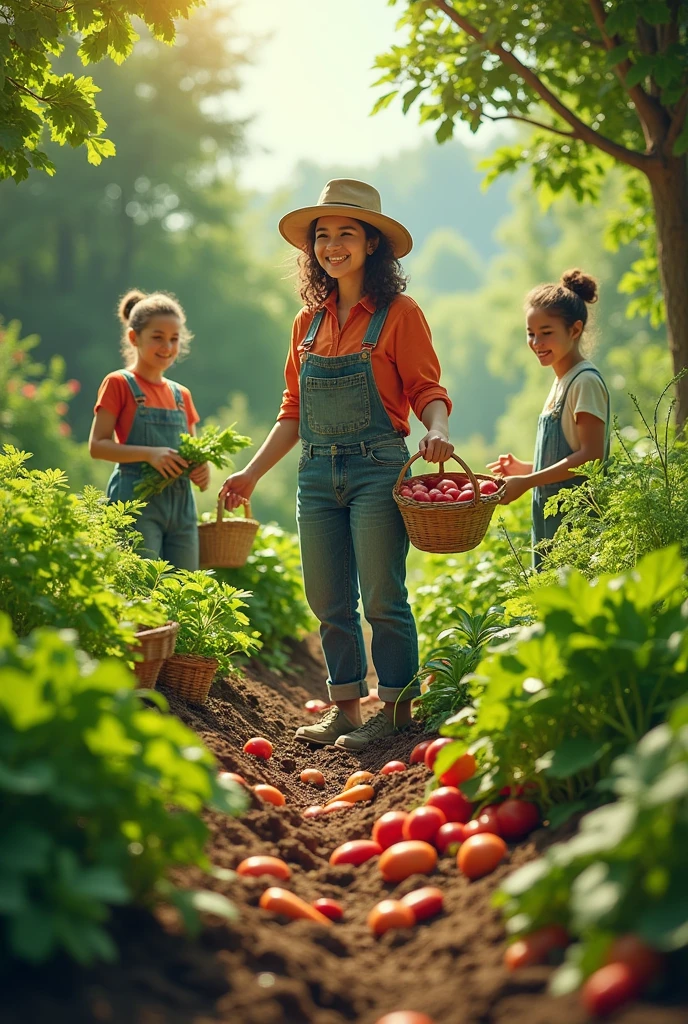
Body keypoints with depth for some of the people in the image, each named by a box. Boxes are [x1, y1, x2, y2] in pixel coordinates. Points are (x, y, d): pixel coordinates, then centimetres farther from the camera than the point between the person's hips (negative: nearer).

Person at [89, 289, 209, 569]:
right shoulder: (119, 384, 0)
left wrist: (201, 467, -2)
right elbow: (97, 445, -7)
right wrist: (150, 454, -20)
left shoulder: (181, 395, 16)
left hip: (181, 503, 6)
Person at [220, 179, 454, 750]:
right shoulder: (309, 322, 14)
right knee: (329, 602, 9)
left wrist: (438, 430, -27)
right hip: (317, 473, 6)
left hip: (377, 468, -6)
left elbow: (428, 391, -5)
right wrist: (253, 473, 12)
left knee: (382, 598, -3)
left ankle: (396, 708, 9)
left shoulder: (399, 314, -2)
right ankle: (345, 708, 20)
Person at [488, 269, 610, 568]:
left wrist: (527, 482, -19)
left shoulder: (585, 381, -12)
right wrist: (526, 468, 10)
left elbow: (592, 456, -19)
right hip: (550, 515, 9)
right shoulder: (561, 381, 17)